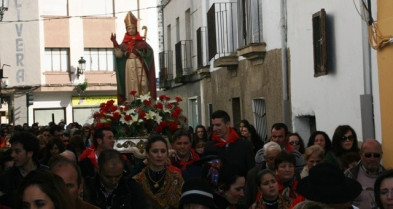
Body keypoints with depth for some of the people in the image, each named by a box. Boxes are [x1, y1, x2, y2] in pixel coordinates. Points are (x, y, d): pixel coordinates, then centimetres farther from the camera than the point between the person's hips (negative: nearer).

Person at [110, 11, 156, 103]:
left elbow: (149, 52, 0)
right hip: (129, 66, 1)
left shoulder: (141, 41, 6)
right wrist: (114, 42, -10)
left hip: (139, 66, -1)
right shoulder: (124, 43, 9)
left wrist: (138, 52, -13)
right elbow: (119, 54, -2)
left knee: (142, 85, -6)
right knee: (131, 85, -2)